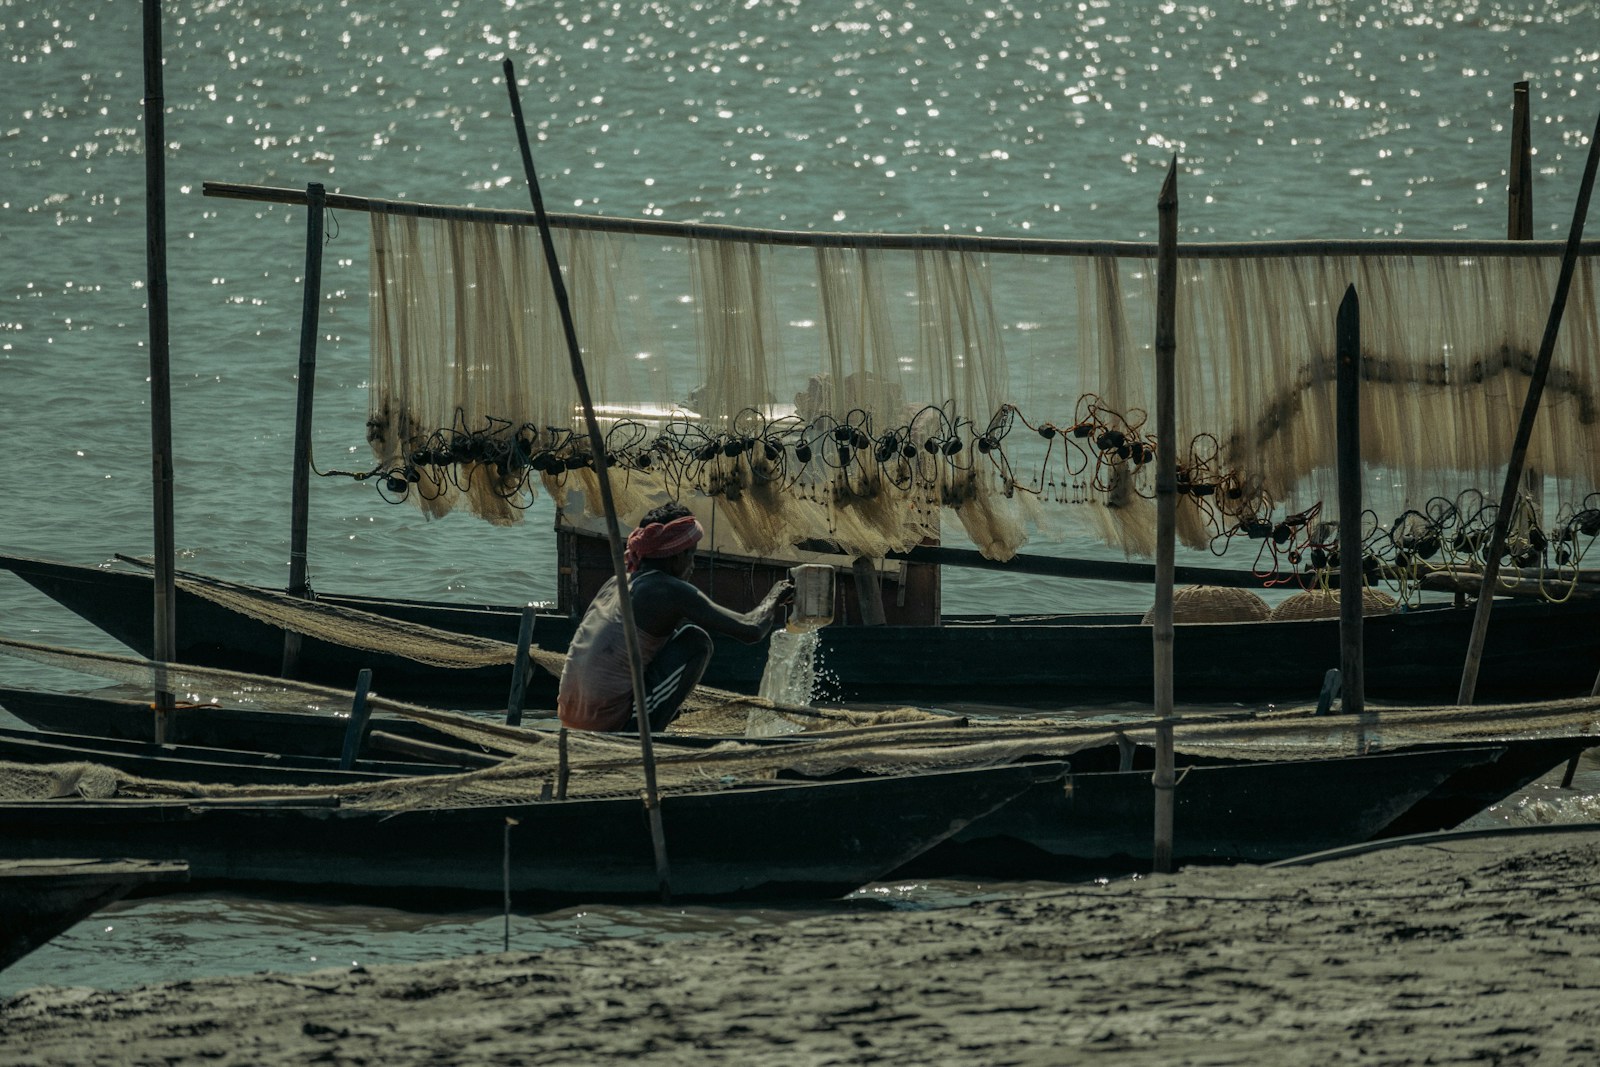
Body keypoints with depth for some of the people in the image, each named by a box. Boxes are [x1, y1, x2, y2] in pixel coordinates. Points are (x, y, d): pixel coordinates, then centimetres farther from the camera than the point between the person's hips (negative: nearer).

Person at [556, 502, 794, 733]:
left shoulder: (615, 584, 17)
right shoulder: (673, 592, -6)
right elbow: (750, 631, -6)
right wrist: (773, 599, 18)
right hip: (611, 720, -8)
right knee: (696, 642, 4)